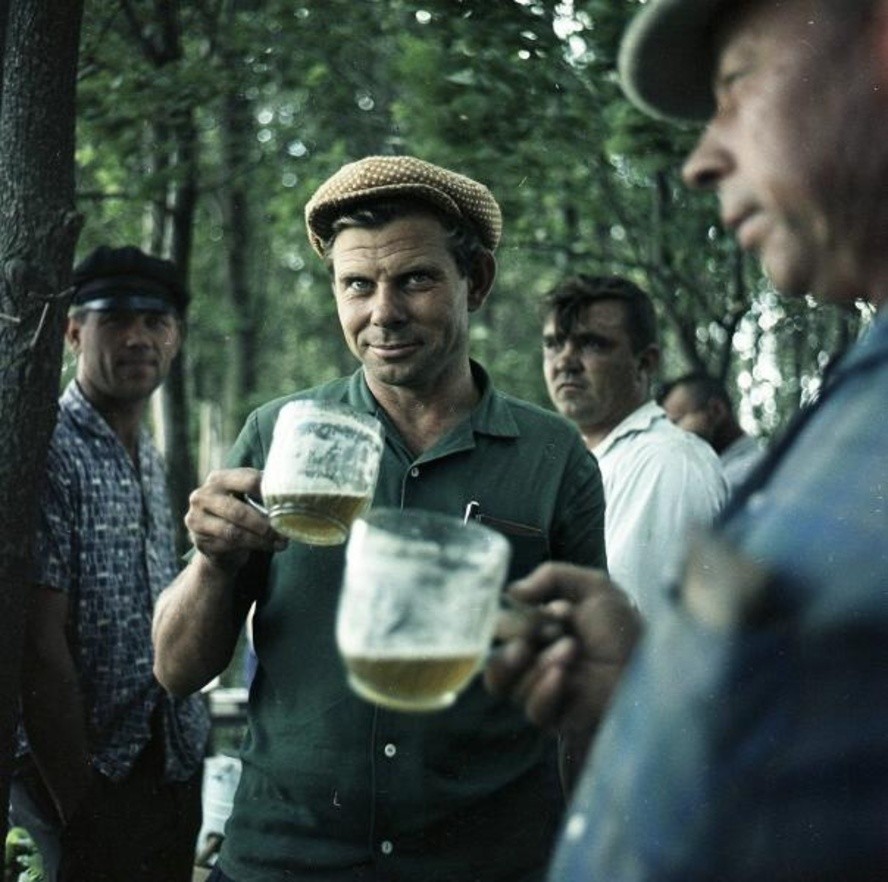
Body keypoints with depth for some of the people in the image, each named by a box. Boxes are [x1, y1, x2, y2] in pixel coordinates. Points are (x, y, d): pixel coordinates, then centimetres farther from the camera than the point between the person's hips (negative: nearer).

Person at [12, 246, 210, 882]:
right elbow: (39, 650, -19)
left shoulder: (149, 459, 11)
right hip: (95, 777, -8)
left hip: (171, 765, 8)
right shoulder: (49, 452, -15)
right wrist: (79, 810, -17)